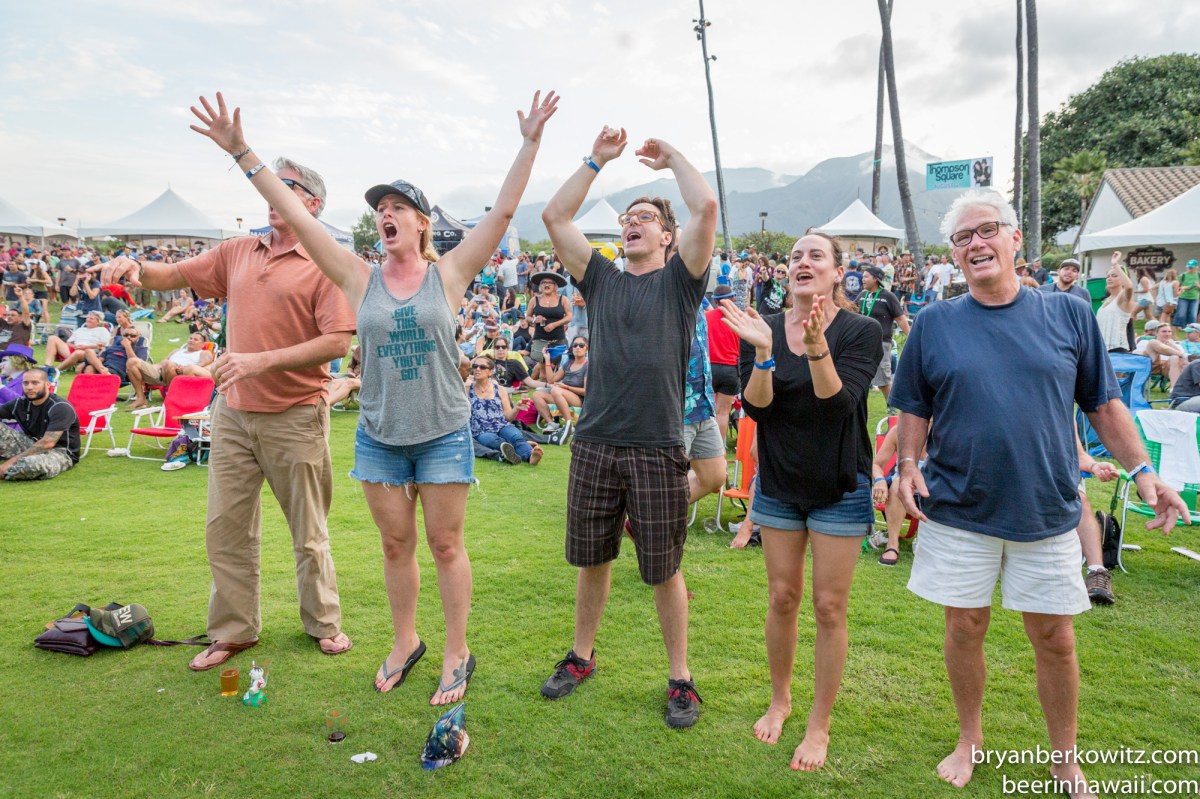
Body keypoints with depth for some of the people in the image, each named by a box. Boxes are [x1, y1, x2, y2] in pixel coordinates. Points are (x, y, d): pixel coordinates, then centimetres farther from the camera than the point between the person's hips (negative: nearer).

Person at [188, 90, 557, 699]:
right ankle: (404, 642, 33)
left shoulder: (448, 273, -3)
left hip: (443, 434, -2)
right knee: (396, 545, 14)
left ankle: (457, 654, 21)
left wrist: (530, 144, -12)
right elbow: (297, 216, -1)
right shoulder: (360, 279, 1)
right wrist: (241, 153, -3)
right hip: (378, 437, 3)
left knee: (445, 544, 7)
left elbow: (502, 212, -8)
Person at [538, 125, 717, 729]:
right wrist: (598, 160, 11)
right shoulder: (601, 279, 12)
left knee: (664, 570, 7)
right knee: (591, 559, 16)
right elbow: (554, 216, 8)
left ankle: (680, 679, 23)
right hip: (595, 445, 4)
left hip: (658, 450, -3)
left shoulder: (680, 280, 3)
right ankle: (581, 656, 35)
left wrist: (672, 156, 6)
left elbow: (706, 208, -9)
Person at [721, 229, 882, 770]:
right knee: (782, 598, 13)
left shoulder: (861, 332, -10)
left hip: (839, 487, -2)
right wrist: (763, 351, -27)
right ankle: (779, 699, 36)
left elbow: (839, 403, -23)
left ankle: (819, 724, 22)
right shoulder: (761, 329, -2)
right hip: (779, 482, 3)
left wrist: (817, 348, -38)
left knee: (829, 607, 4)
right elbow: (754, 406, -11)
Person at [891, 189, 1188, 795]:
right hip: (959, 510, 0)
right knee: (965, 629, 11)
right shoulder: (935, 324, 0)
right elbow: (914, 409, 5)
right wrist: (908, 465, -10)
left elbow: (1103, 403, 6)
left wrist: (1141, 470, -4)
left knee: (1055, 639, 10)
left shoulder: (1069, 315, 1)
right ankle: (969, 741, 34)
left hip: (1047, 511, 0)